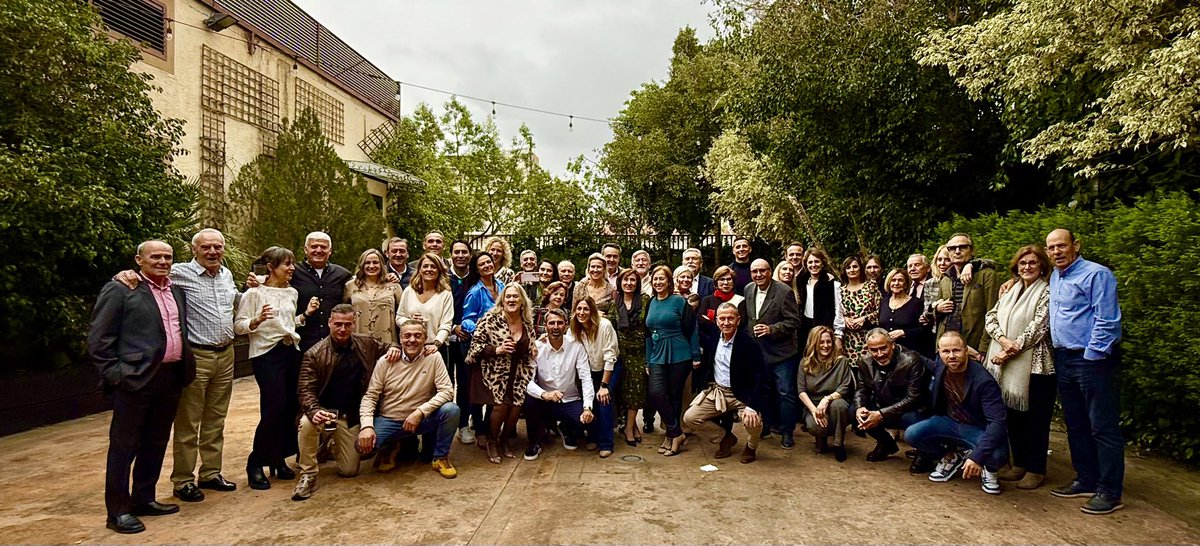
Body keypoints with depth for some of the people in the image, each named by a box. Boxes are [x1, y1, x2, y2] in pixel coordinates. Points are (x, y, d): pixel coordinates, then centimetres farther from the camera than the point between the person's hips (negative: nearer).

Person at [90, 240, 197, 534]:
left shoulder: (177, 291, 14)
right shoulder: (119, 290, -6)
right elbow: (98, 339, -7)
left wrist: (183, 368, 11)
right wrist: (114, 374, -10)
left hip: (171, 377, 6)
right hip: (135, 379, -6)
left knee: (156, 443, 14)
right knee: (124, 446, 3)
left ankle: (144, 499, 27)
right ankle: (118, 510, 12)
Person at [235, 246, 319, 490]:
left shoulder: (291, 292, 12)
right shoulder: (254, 293, -7)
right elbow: (238, 326, -9)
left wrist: (306, 314, 7)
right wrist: (258, 320, -26)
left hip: (292, 351, 6)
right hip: (267, 354, -6)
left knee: (291, 407, 5)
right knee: (274, 408, -10)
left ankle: (279, 459, 21)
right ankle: (256, 464, 6)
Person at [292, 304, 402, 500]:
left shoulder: (366, 343, -1)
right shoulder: (314, 354, -10)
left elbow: (386, 346, 17)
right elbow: (306, 389, -14)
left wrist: (394, 348, -8)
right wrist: (315, 411, -34)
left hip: (351, 414, 3)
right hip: (323, 409, -2)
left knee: (349, 470, 0)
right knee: (307, 424, -38)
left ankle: (333, 447, 36)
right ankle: (308, 475, -15)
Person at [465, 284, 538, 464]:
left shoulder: (528, 322, 4)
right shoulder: (491, 319, -12)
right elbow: (476, 343, -11)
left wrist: (533, 351, -2)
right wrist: (496, 350, -23)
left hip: (517, 373, 5)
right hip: (494, 371, -5)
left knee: (517, 405, -10)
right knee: (501, 404, -18)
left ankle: (504, 440, 20)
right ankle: (492, 443, 11)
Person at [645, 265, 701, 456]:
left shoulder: (679, 301, -5)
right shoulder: (651, 304, 11)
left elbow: (691, 329, -6)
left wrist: (696, 357, -8)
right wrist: (647, 360, 15)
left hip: (679, 356, -4)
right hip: (657, 356, 4)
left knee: (675, 396, 4)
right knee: (655, 393, -12)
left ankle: (671, 435, 20)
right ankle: (676, 433, 3)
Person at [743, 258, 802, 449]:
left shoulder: (784, 292, -14)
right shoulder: (748, 290, 3)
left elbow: (794, 321, -15)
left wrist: (771, 329, -25)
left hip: (781, 353, -5)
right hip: (757, 352, 5)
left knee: (785, 393, 1)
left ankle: (787, 432, 13)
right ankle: (769, 424, 31)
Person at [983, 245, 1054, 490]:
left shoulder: (1047, 293, -5)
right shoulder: (1010, 292, 15)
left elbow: (1038, 328, -13)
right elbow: (990, 318, 7)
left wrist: (1011, 351, -15)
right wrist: (1003, 340, -12)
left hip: (1034, 364, -6)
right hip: (1007, 364, 6)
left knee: (1035, 418, 3)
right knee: (1013, 415, 12)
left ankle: (1036, 470, 14)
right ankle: (1019, 464, 24)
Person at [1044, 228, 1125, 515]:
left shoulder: (1096, 274, -11)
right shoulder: (1055, 277, 14)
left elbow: (1107, 321, -16)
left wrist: (1092, 356, -16)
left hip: (1092, 359, -8)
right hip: (1063, 360, 8)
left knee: (1103, 427, -2)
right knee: (1076, 425, 15)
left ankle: (1110, 492, 6)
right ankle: (1086, 480, 26)